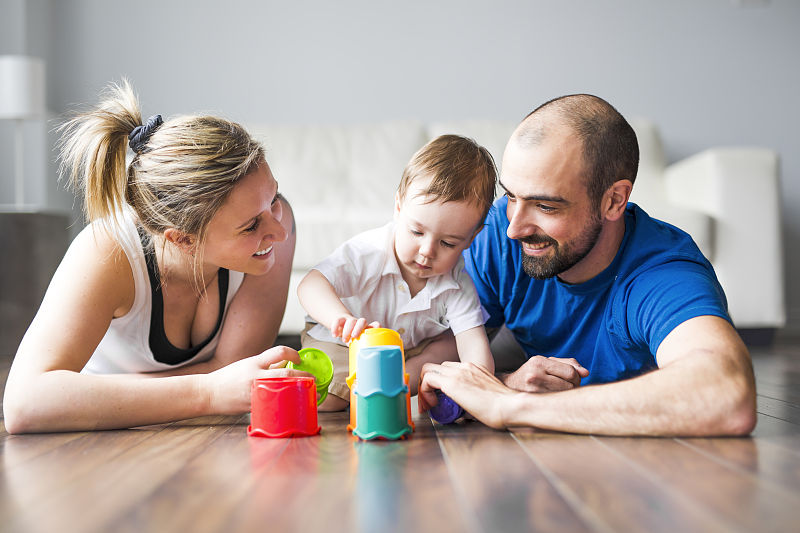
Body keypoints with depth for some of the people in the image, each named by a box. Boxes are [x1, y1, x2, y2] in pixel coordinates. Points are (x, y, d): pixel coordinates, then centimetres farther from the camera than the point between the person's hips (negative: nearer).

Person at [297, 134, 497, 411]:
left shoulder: (458, 285, -20)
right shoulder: (369, 252, -30)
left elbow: (473, 342, -26)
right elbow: (311, 285, -40)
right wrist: (342, 319, -62)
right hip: (344, 345, -3)